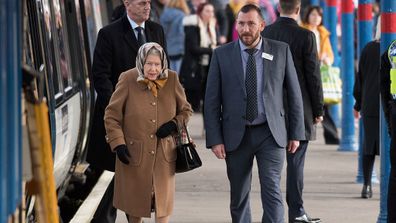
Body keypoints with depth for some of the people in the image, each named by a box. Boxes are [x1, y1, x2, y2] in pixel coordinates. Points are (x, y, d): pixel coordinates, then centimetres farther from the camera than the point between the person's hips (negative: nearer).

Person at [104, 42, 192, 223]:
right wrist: (118, 144, -14)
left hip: (163, 154, 1)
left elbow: (186, 110, 11)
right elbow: (111, 115, -5)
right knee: (134, 200, 13)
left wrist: (174, 124, -10)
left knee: (163, 200, 1)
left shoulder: (172, 80, -3)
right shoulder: (128, 80, -11)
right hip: (134, 154, -1)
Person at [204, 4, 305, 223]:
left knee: (271, 192, -12)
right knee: (239, 197, 9)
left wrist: (296, 132, 3)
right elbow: (212, 100, 0)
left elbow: (294, 94, 6)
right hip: (236, 136, 1)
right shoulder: (222, 54, 0)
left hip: (270, 133, -1)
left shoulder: (281, 51, 1)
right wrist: (215, 139, -6)